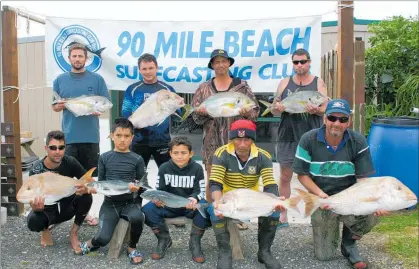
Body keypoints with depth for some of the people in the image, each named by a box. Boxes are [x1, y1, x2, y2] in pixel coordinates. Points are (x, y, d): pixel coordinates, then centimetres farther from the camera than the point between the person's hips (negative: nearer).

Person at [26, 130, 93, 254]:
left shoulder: (70, 162, -19)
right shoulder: (36, 170, -23)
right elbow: (35, 205, -22)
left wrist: (85, 188, -40)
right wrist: (36, 206, -48)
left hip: (68, 206, 2)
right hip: (48, 209, -1)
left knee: (86, 197, -28)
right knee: (33, 222, -33)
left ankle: (74, 233, -5)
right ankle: (46, 228, 6)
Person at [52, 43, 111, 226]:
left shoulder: (97, 79, 3)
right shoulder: (60, 80, 8)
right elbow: (54, 106, 11)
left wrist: (97, 109, -16)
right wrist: (63, 104, -11)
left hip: (90, 136, 0)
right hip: (68, 136, 1)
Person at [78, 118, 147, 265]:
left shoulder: (137, 159, 0)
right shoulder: (104, 157, 4)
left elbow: (142, 185, 3)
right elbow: (100, 181, 10)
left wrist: (136, 188, -19)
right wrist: (94, 188, -11)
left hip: (130, 202, 0)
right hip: (110, 203, 1)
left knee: (137, 217, -35)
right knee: (103, 238, -19)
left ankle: (132, 247, -3)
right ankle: (92, 243, 21)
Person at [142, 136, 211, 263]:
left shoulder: (197, 168, -7)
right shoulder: (164, 168, -3)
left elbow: (199, 191, -9)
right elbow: (160, 190, -1)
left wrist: (193, 199, -33)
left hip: (190, 206, -1)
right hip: (169, 206, 1)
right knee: (147, 209, -26)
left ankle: (195, 241, -8)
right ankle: (164, 239, 1)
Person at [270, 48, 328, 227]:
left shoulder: (318, 83, 8)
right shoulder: (285, 83, 11)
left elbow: (326, 108, 1)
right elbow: (274, 110, 10)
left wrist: (316, 110, -20)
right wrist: (277, 109, -14)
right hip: (287, 136, 2)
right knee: (285, 176, 5)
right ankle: (283, 216, 15)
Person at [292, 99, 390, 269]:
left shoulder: (358, 142, -10)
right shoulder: (308, 140, -12)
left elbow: (363, 179, -10)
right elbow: (302, 174, -5)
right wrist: (320, 194, -21)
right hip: (323, 202, 0)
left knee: (370, 215, -34)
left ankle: (348, 243, 1)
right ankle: (331, 226, 35)